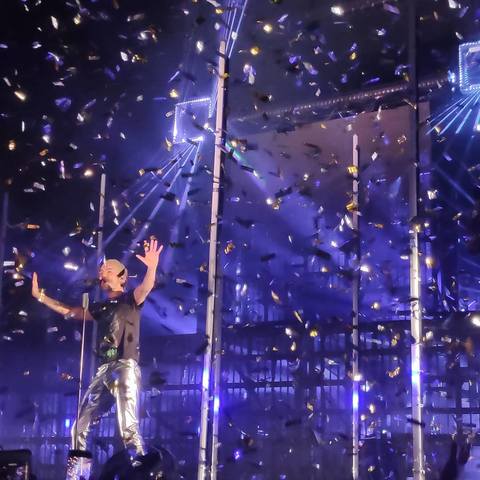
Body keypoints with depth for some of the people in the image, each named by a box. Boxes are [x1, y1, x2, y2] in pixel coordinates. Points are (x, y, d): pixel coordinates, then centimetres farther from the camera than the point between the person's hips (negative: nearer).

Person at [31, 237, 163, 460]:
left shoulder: (130, 299, 3)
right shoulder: (101, 308, 22)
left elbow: (145, 287, -18)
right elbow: (70, 312, 31)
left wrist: (152, 267, -39)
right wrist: (39, 295, 30)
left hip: (125, 368, -8)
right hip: (103, 371, 8)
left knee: (128, 429, -20)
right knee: (79, 427, 10)